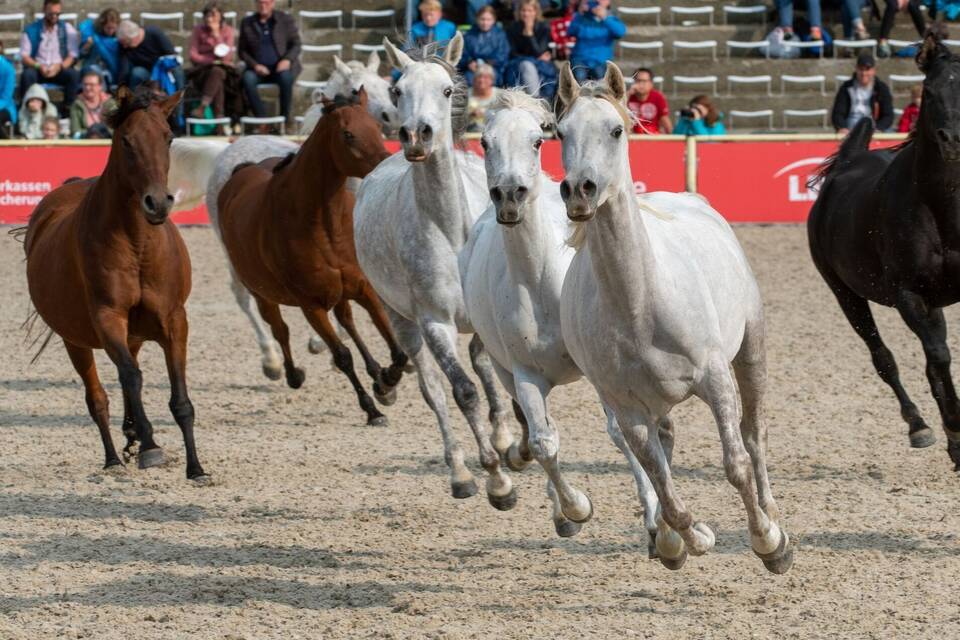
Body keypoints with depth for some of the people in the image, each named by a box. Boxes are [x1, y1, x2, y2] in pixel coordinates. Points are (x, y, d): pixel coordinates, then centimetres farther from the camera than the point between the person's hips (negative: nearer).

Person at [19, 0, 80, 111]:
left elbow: (73, 55, 0)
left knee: (73, 74, -31)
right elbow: (24, 56, 0)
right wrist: (39, 66, -19)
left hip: (59, 70, 1)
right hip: (38, 70, -1)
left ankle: (68, 109, -24)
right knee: (27, 75, -34)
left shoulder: (67, 29, 6)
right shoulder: (31, 30, 4)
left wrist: (59, 67, -19)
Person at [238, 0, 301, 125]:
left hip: (280, 67, -1)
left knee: (285, 77, -37)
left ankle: (286, 115, -20)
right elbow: (242, 50, 10)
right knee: (247, 78, -33)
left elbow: (296, 45, 5)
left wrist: (287, 60, -16)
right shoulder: (247, 23, 11)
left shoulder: (286, 20, 8)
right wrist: (255, 65, -9)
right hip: (259, 68, 1)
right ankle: (261, 118, -30)